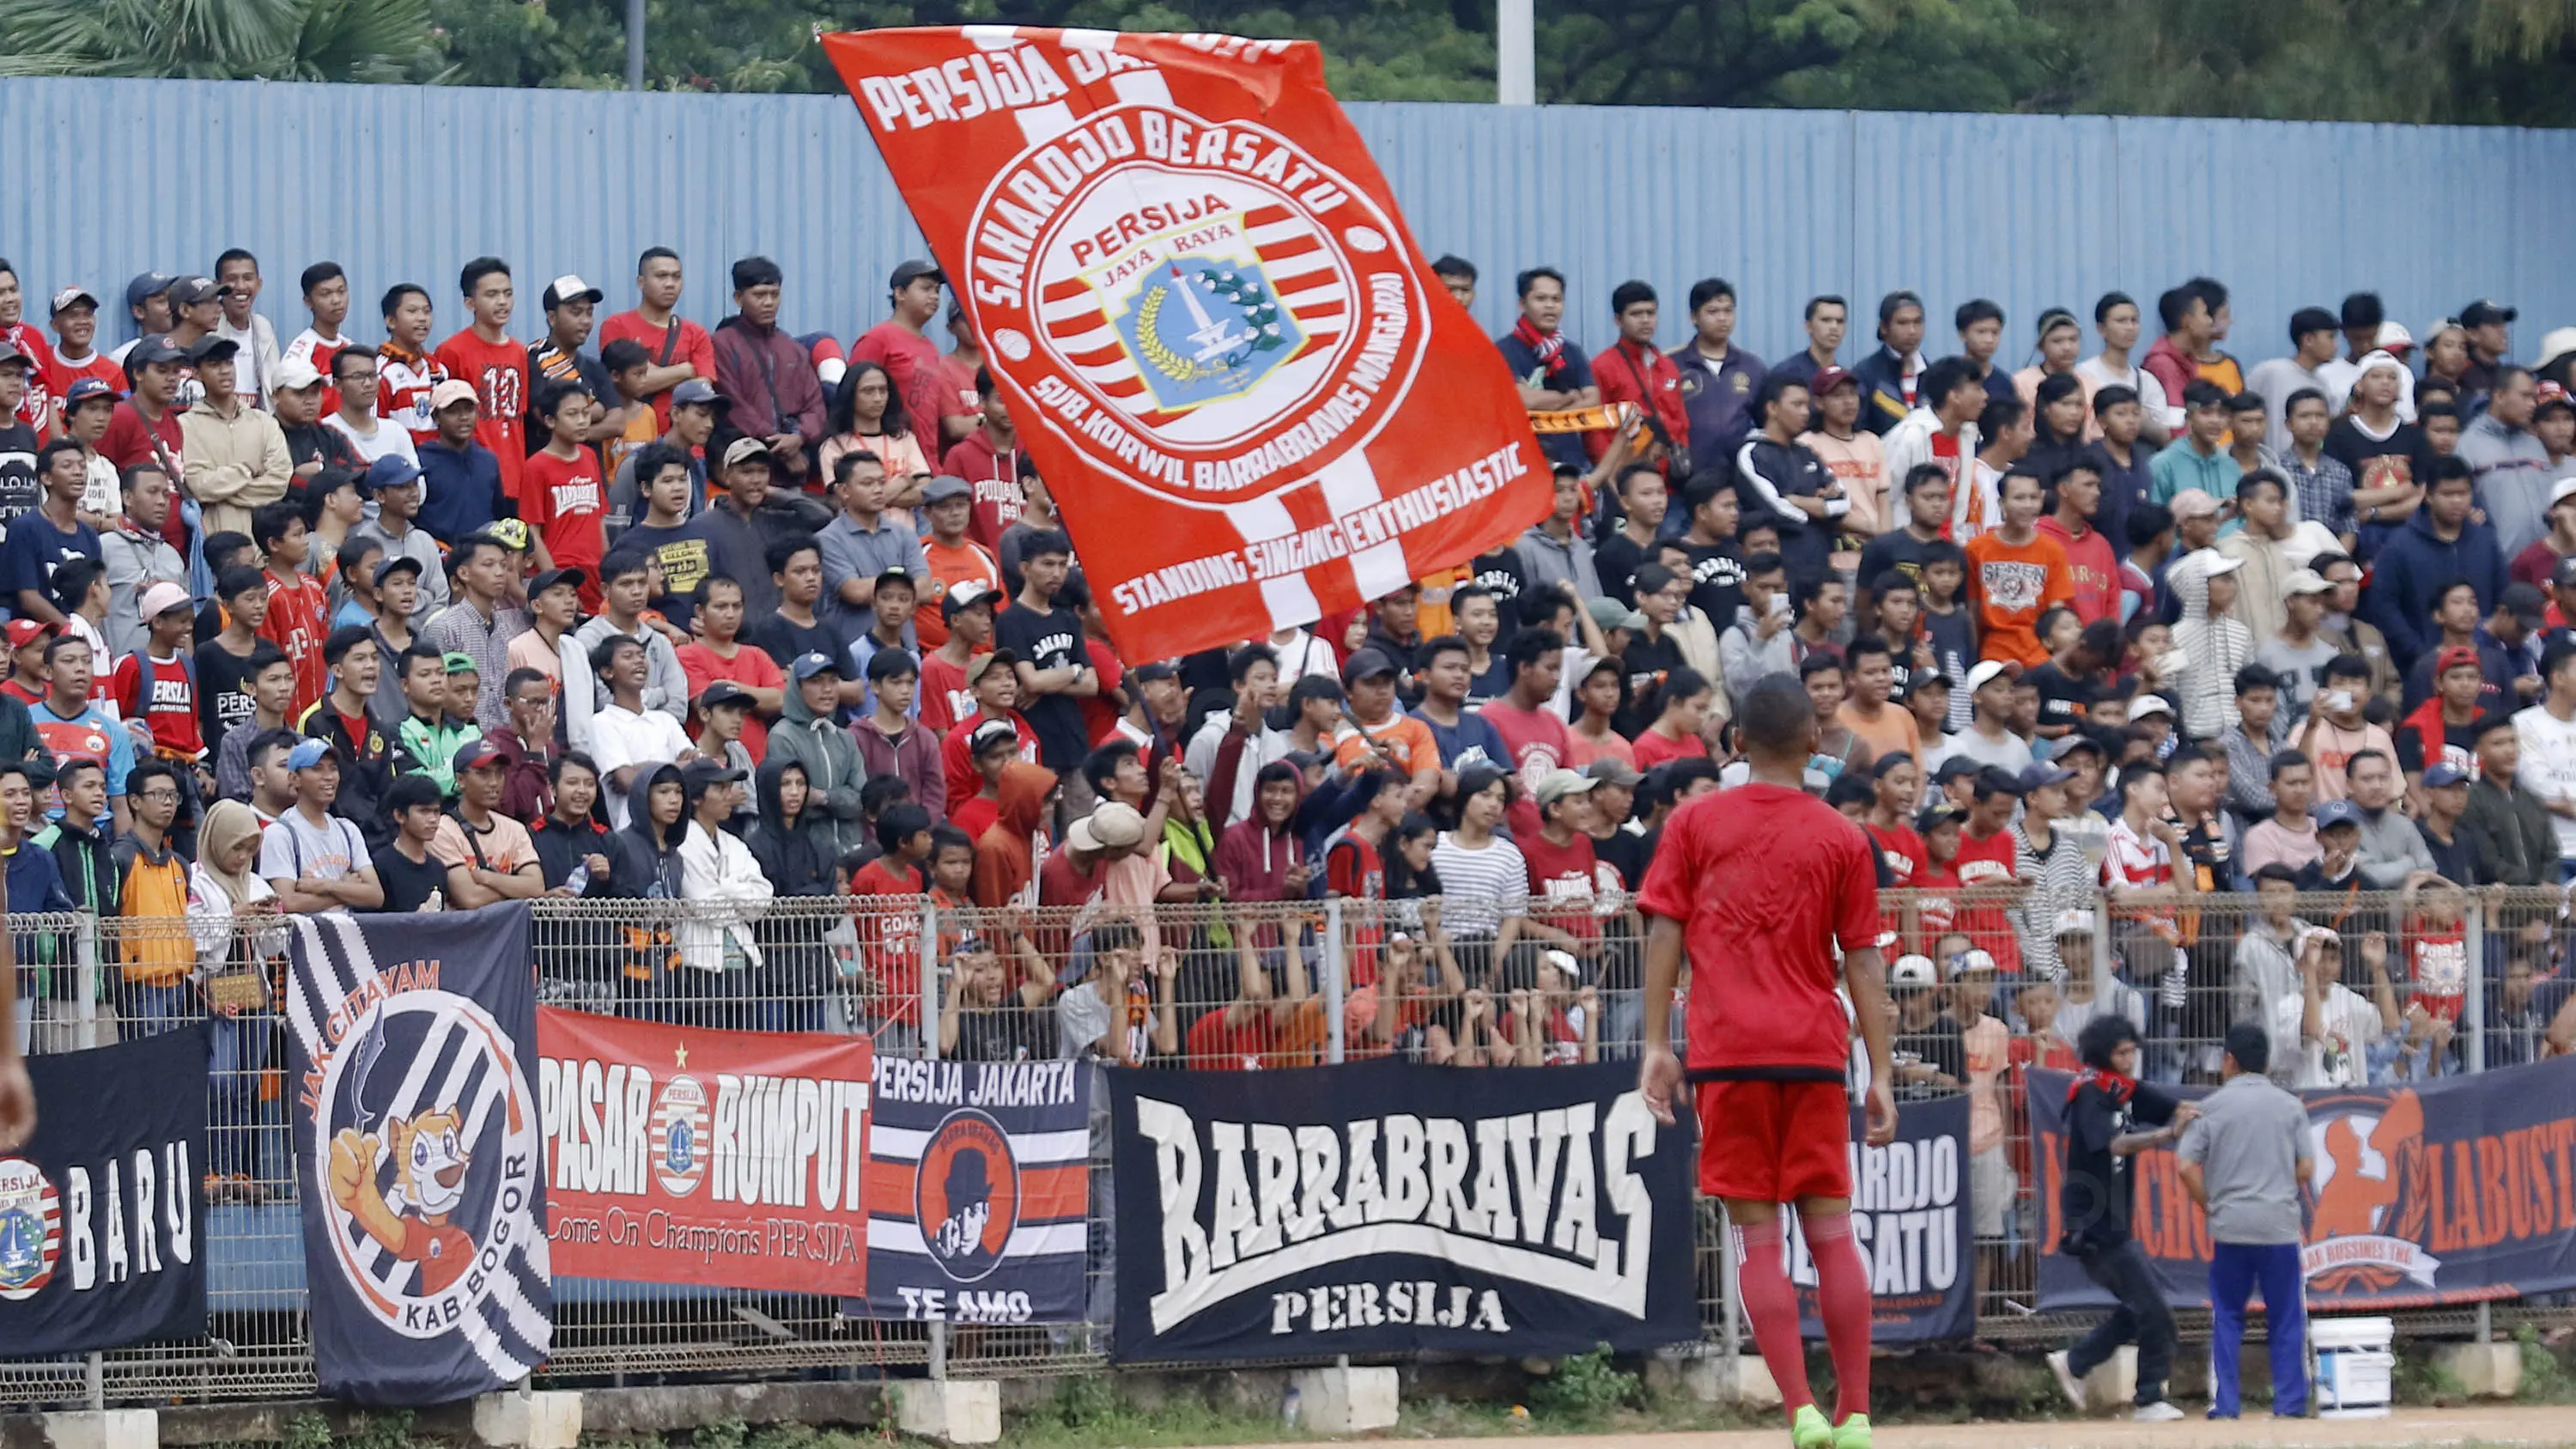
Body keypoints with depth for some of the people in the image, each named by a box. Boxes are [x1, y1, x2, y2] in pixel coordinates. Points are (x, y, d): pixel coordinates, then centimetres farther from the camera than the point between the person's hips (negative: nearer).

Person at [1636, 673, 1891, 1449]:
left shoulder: (1693, 823, 3)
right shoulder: (1842, 839, 3)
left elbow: (1664, 934, -1)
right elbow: (1863, 961, 3)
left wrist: (1657, 1047, 1)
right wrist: (1880, 1074, 5)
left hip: (1728, 1054, -1)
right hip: (1815, 1053, 1)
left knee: (1759, 1239, 0)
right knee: (1831, 1233, 7)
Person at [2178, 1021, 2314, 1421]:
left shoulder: (2212, 1106, 2)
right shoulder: (2290, 1106, 4)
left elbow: (2187, 1166, -4)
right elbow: (2306, 1169, 1)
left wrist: (2209, 1204, 8)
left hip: (2229, 1224, 0)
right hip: (2280, 1224, 0)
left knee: (2226, 1317, 8)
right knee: (2286, 1317, 7)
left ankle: (2223, 1404, 4)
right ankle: (2289, 1402, 4)